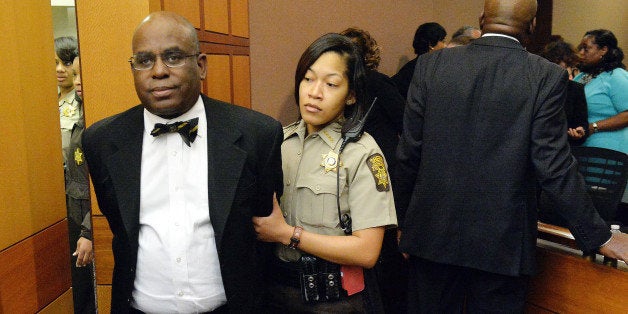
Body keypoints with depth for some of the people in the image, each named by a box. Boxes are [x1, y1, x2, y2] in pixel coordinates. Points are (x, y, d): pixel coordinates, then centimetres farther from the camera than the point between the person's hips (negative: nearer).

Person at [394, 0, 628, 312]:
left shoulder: (431, 65, -3)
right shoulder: (546, 77, -8)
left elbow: (408, 155, -2)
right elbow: (555, 168, -10)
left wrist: (404, 220, 10)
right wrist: (599, 237, 2)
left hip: (433, 232, 2)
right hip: (501, 241, -1)